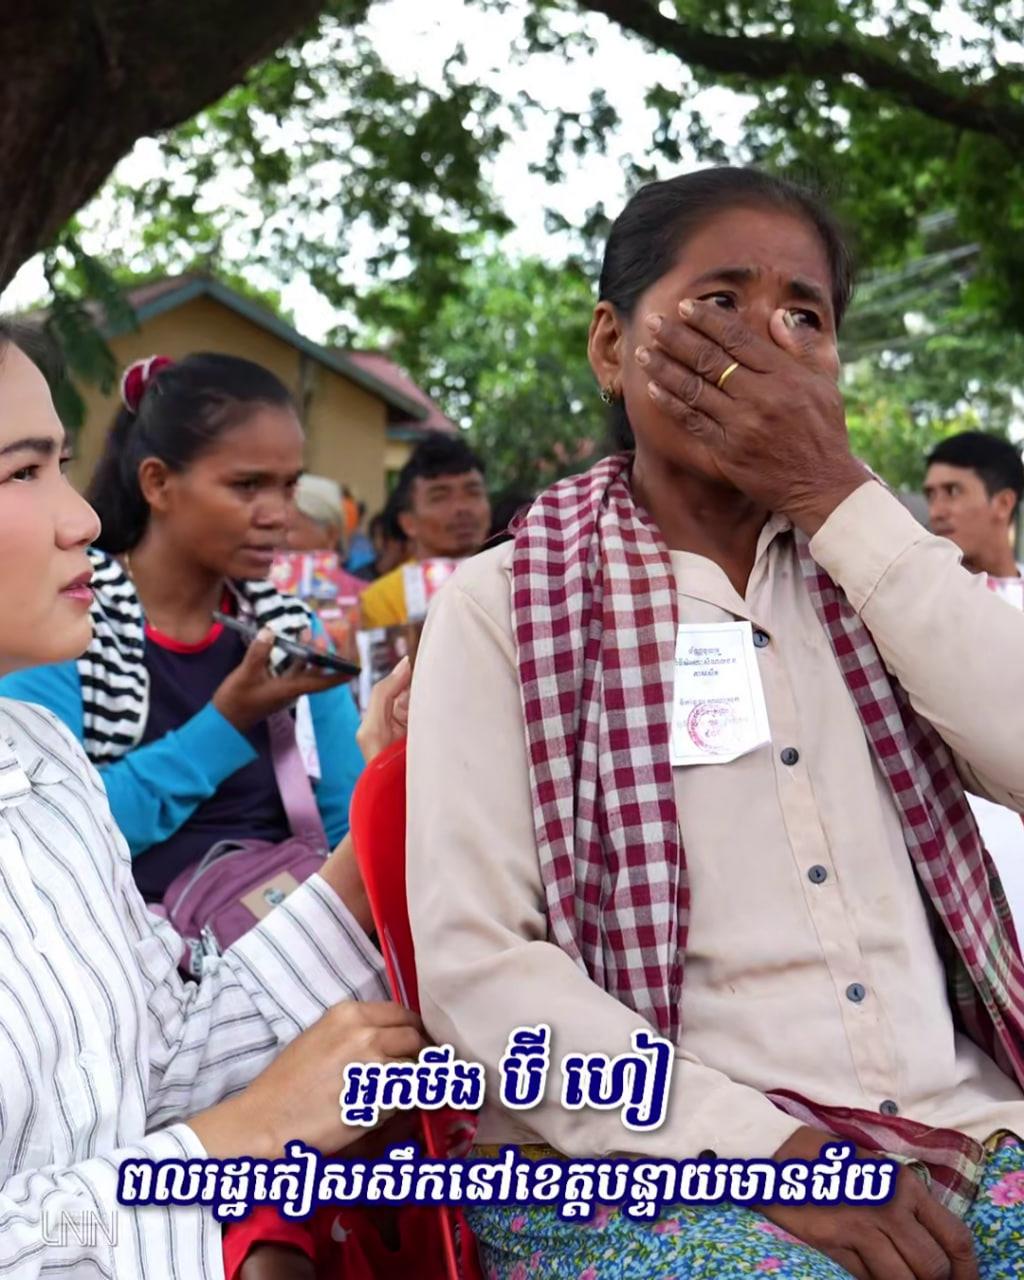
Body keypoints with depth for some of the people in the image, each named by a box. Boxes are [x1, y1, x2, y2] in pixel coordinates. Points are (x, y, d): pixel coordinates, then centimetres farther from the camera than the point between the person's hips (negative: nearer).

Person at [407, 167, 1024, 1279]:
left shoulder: (874, 558, 13)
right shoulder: (504, 605, 2)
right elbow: (473, 965, -8)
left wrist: (835, 497, -7)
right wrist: (771, 1153, -18)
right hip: (635, 1161, -4)